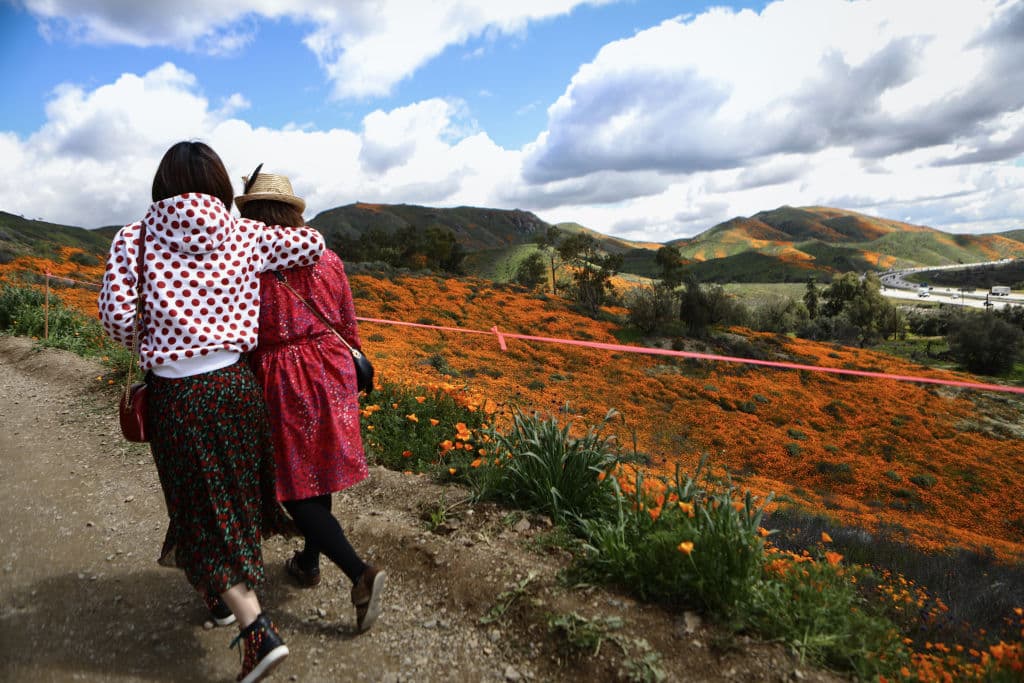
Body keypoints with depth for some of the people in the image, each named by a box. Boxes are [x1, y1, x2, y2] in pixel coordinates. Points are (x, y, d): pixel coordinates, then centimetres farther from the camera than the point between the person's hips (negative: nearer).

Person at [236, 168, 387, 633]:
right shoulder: (328, 261, 1)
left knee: (296, 487, 6)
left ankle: (360, 573, -5)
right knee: (317, 474, 21)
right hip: (332, 376, 5)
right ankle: (309, 563, 39)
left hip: (281, 384, -5)